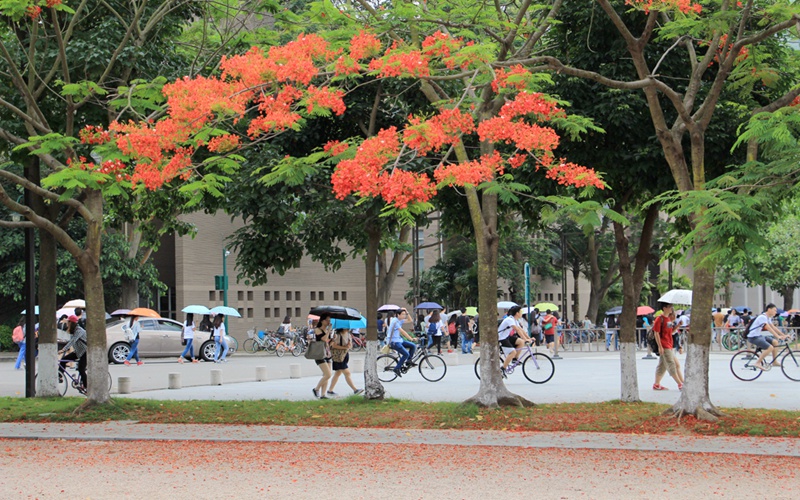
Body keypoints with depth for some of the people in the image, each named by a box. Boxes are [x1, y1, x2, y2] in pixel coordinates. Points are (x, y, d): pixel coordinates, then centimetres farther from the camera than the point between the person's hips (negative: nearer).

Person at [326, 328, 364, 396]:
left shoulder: (348, 334, 9)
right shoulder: (337, 335, -16)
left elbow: (351, 345, 14)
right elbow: (333, 345, -18)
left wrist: (350, 345, -11)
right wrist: (344, 347, -23)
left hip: (345, 355, 9)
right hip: (338, 356, -9)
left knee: (338, 373, 13)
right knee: (347, 373, -10)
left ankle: (330, 391, 20)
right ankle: (355, 390, -10)